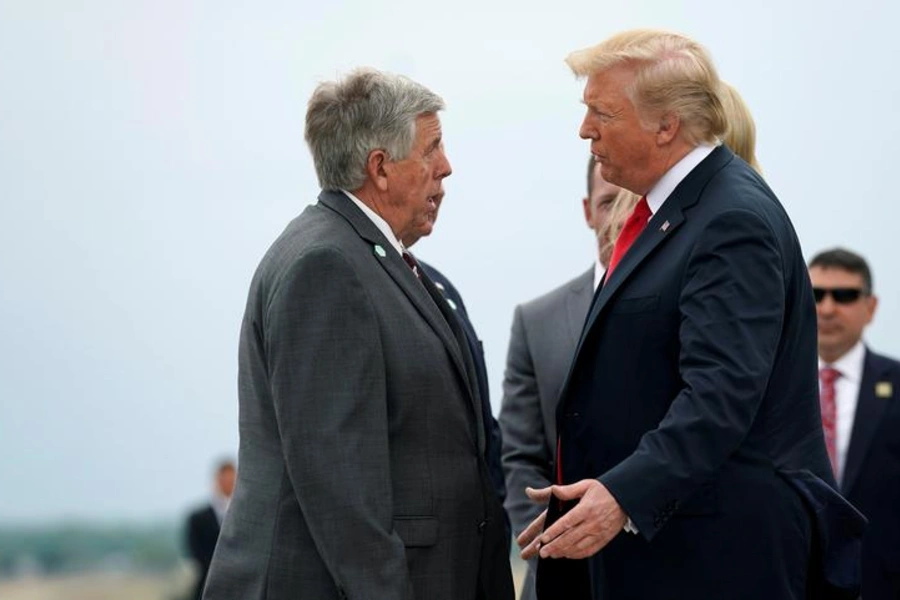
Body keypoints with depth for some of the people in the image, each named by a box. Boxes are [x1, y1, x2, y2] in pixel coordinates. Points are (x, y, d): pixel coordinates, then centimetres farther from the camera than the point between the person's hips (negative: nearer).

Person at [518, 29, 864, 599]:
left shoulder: (736, 221, -17)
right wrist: (585, 498, 20)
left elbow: (720, 393, -26)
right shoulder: (667, 209, 15)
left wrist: (626, 494, -34)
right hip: (653, 533, 9)